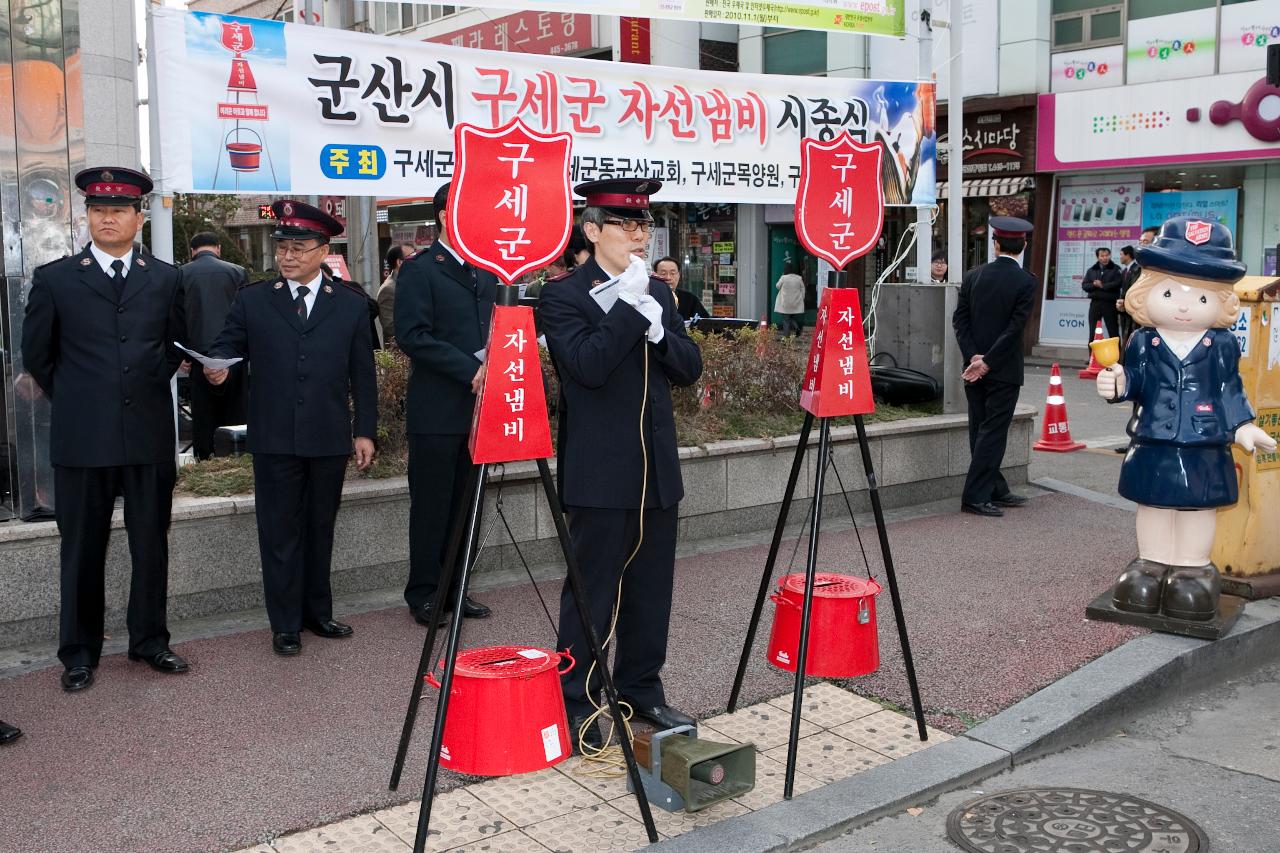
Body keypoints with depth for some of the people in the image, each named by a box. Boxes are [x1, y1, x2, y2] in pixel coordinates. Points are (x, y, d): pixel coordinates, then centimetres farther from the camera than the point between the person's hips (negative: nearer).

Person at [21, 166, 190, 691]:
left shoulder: (166, 279, 6)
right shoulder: (54, 279, 1)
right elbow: (36, 354, 8)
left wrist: (149, 388, 12)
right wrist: (75, 400, 11)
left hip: (150, 435, 2)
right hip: (82, 439, -1)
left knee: (152, 546, 9)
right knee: (82, 550, 7)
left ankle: (149, 641, 24)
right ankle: (79, 652, 19)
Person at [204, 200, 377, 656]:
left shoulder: (351, 304, 6)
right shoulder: (252, 300, 5)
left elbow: (362, 374, 6)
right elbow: (228, 346, 6)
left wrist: (365, 430, 3)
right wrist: (218, 367, -19)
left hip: (330, 440, 1)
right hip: (274, 439, -1)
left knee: (320, 529, 12)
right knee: (280, 532, 4)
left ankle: (317, 612, 27)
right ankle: (286, 624, 13)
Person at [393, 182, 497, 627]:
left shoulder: (487, 270, 16)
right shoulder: (419, 270, -7)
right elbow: (413, 336, -16)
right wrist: (470, 369, -18)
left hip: (478, 406, 7)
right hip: (437, 410, -6)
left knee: (465, 506, 11)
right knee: (432, 506, 1)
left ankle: (453, 589, 21)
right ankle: (424, 595, 12)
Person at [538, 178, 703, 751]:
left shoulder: (658, 292, 12)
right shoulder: (563, 297, -8)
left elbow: (689, 369, 7)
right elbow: (588, 366, -22)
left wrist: (656, 324, -10)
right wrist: (629, 305, -20)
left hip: (657, 468, 7)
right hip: (601, 474, -6)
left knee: (651, 587, 13)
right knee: (592, 591, 0)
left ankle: (641, 688, 27)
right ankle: (575, 703, 12)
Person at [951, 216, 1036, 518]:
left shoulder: (973, 276, 2)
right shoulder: (1025, 282, -10)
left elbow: (960, 319, -1)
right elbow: (1015, 328, -15)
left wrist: (973, 356, -5)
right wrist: (988, 362, -13)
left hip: (974, 367, 5)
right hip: (1004, 369, -4)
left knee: (981, 430, 12)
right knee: (993, 432, -1)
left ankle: (996, 490, 22)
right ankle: (975, 496, -3)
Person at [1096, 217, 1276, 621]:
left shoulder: (1222, 345, -4)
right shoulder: (1143, 342, -3)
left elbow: (1231, 390, 3)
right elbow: (1135, 379, 2)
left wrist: (1243, 427, 0)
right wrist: (1116, 384, -18)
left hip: (1204, 449, -1)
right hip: (1153, 447, 1)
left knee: (1198, 508, 9)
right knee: (1153, 505, 13)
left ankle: (1192, 569, 21)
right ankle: (1151, 564, 26)